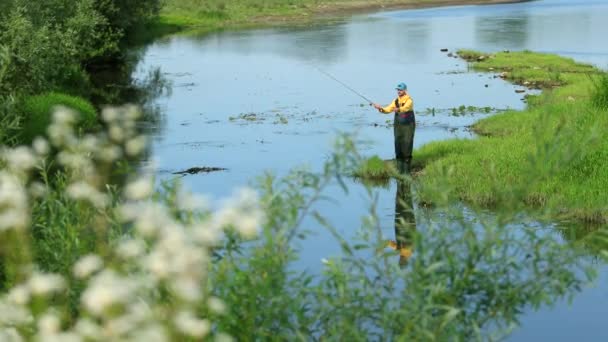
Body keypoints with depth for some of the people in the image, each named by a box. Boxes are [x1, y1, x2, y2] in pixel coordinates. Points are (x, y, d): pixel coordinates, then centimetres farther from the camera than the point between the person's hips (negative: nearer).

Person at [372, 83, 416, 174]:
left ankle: (407, 168, -2)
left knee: (407, 146, -8)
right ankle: (400, 169, 6)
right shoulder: (396, 101, 8)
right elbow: (388, 109, 1)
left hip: (408, 126, -5)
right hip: (398, 126, 5)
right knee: (398, 146, 2)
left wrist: (398, 109, -51)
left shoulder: (409, 101, -11)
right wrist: (380, 108, -19)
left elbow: (405, 108, -31)